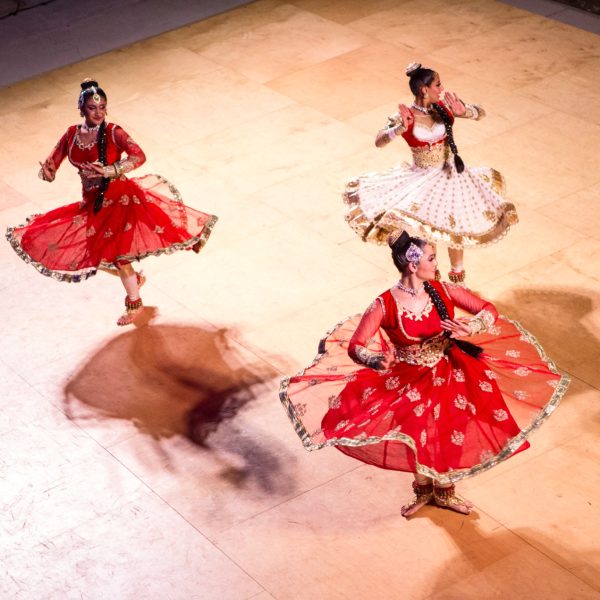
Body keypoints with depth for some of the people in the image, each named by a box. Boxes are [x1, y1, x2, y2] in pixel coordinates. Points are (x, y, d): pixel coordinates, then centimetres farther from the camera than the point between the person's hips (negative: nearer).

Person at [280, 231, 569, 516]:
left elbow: (488, 310, -8)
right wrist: (377, 361, -44)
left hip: (450, 375, 3)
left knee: (450, 436, 14)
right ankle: (423, 489, 42)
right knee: (418, 438, 9)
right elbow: (356, 346, -23)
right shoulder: (385, 305, -23)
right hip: (409, 382, -3)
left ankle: (444, 491, 44)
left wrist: (469, 328, -28)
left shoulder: (443, 291, -14)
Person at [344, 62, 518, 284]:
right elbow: (379, 141, -29)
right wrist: (402, 127, -44)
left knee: (455, 228, 17)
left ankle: (457, 273, 40)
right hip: (423, 181, -4)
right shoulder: (406, 116, -18)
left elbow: (480, 112, -3)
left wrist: (463, 111, -23)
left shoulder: (443, 106, -6)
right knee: (426, 233, 1)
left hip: (451, 176, 4)